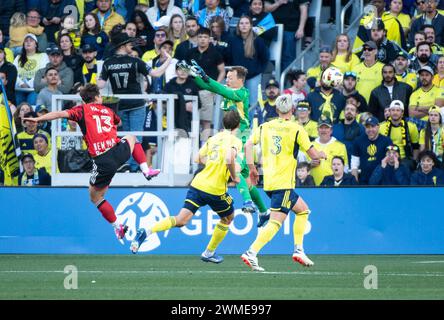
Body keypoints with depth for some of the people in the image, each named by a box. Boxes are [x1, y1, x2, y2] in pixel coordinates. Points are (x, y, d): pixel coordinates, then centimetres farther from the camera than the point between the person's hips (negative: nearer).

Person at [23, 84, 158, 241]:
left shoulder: (82, 110, 7)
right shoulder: (108, 111, 20)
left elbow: (61, 114, -9)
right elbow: (119, 122, 43)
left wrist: (38, 119, -10)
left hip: (102, 161, -3)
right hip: (119, 151, 3)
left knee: (95, 197, 17)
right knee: (132, 138, 39)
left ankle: (118, 228, 15)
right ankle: (146, 171, 28)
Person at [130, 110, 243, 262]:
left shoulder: (214, 137, 15)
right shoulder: (235, 141, -6)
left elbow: (199, 158, 22)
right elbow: (229, 160, -24)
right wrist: (234, 177, -8)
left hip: (197, 185, 5)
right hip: (216, 190, -5)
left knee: (181, 220, -3)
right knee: (228, 217, 23)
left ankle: (146, 232, -24)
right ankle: (209, 253, 29)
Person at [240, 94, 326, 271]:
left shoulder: (264, 127, 8)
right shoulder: (296, 129, -6)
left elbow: (248, 145, -1)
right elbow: (313, 154, -3)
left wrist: (252, 168, 8)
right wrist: (322, 154, 19)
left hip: (268, 182, 7)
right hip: (283, 183, -7)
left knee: (303, 210, 22)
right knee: (275, 222, -10)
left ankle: (298, 250, 16)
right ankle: (251, 253, -24)